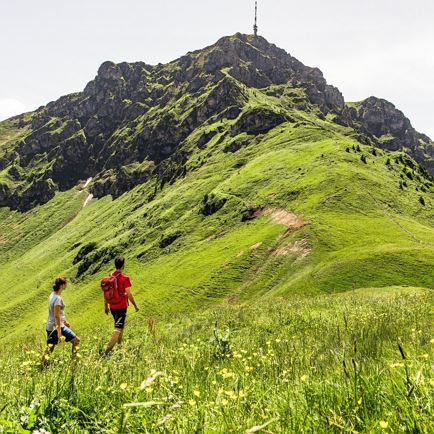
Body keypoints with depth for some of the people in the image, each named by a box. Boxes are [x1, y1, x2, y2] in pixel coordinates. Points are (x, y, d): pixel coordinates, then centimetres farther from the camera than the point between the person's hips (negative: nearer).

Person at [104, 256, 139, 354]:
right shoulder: (125, 278, -14)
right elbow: (129, 294, -12)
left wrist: (106, 306, 19)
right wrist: (135, 305, 0)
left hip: (112, 307, 7)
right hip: (121, 307, -7)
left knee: (120, 326, 25)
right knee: (118, 330, -5)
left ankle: (119, 346, 33)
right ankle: (107, 352, -14)